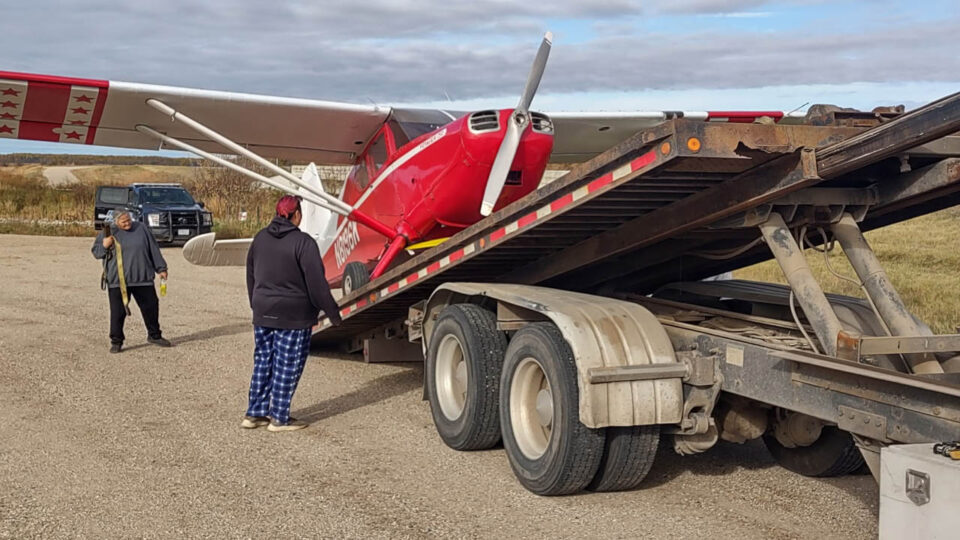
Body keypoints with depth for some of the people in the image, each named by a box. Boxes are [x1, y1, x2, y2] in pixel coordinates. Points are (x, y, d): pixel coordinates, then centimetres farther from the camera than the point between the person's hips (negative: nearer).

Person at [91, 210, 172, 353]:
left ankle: (154, 335, 26)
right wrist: (104, 246, -14)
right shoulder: (108, 232, 2)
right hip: (117, 281, -2)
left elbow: (154, 249, 11)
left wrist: (161, 268, 10)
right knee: (118, 312, -2)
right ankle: (116, 341, 10)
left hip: (143, 278, 2)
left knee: (151, 306, 8)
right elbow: (95, 252, 7)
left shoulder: (141, 229, 6)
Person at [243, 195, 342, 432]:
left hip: (263, 314, 7)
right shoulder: (303, 243, -16)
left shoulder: (260, 238, 7)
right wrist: (332, 312, -7)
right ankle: (279, 418, 8)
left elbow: (251, 276, 16)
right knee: (287, 367, 2)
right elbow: (316, 283, -16)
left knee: (263, 362, 15)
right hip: (293, 316, -7)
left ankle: (254, 413, 21)